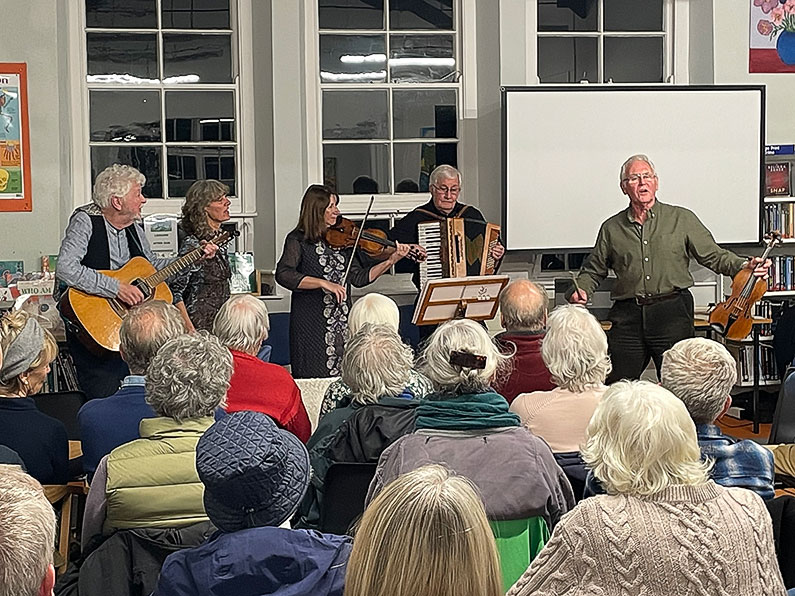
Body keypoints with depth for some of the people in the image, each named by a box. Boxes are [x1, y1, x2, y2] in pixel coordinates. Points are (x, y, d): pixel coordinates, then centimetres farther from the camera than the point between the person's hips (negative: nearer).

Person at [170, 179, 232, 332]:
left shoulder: (219, 240, 11)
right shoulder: (193, 244, -14)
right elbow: (174, 291, -17)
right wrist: (189, 330, -22)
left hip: (221, 324, 8)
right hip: (201, 328, -8)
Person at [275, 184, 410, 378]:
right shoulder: (298, 240, -3)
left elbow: (358, 278, 9)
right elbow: (283, 274, -18)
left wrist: (391, 261, -1)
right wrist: (323, 283, -24)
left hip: (342, 322, 5)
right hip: (311, 325, -5)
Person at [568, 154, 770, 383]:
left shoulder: (682, 219, 8)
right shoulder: (611, 228, 13)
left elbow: (713, 256, 7)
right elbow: (594, 269, 20)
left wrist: (744, 266, -9)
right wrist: (581, 290, 0)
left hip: (672, 313, -1)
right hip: (627, 317, 2)